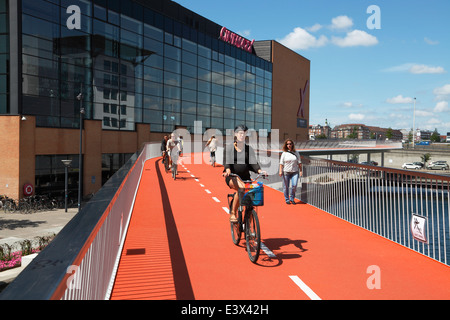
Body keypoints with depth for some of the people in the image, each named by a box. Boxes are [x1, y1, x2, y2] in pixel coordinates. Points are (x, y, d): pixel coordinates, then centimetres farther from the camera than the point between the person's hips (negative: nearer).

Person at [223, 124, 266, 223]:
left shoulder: (249, 149, 13)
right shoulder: (229, 148, 6)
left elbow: (253, 162, 0)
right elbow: (227, 161, -9)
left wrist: (260, 171, -21)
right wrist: (227, 170, -31)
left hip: (245, 177, 3)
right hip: (232, 177, -3)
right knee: (241, 187, -34)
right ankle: (233, 213, -24)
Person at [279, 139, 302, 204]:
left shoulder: (296, 153, 8)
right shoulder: (284, 153, 2)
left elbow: (299, 162, 10)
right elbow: (281, 163, 1)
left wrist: (300, 170, 4)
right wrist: (280, 171, -6)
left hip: (295, 172, 1)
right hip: (286, 172, -1)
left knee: (294, 185, -11)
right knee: (286, 186, 2)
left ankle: (292, 198, 9)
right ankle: (287, 199, 17)